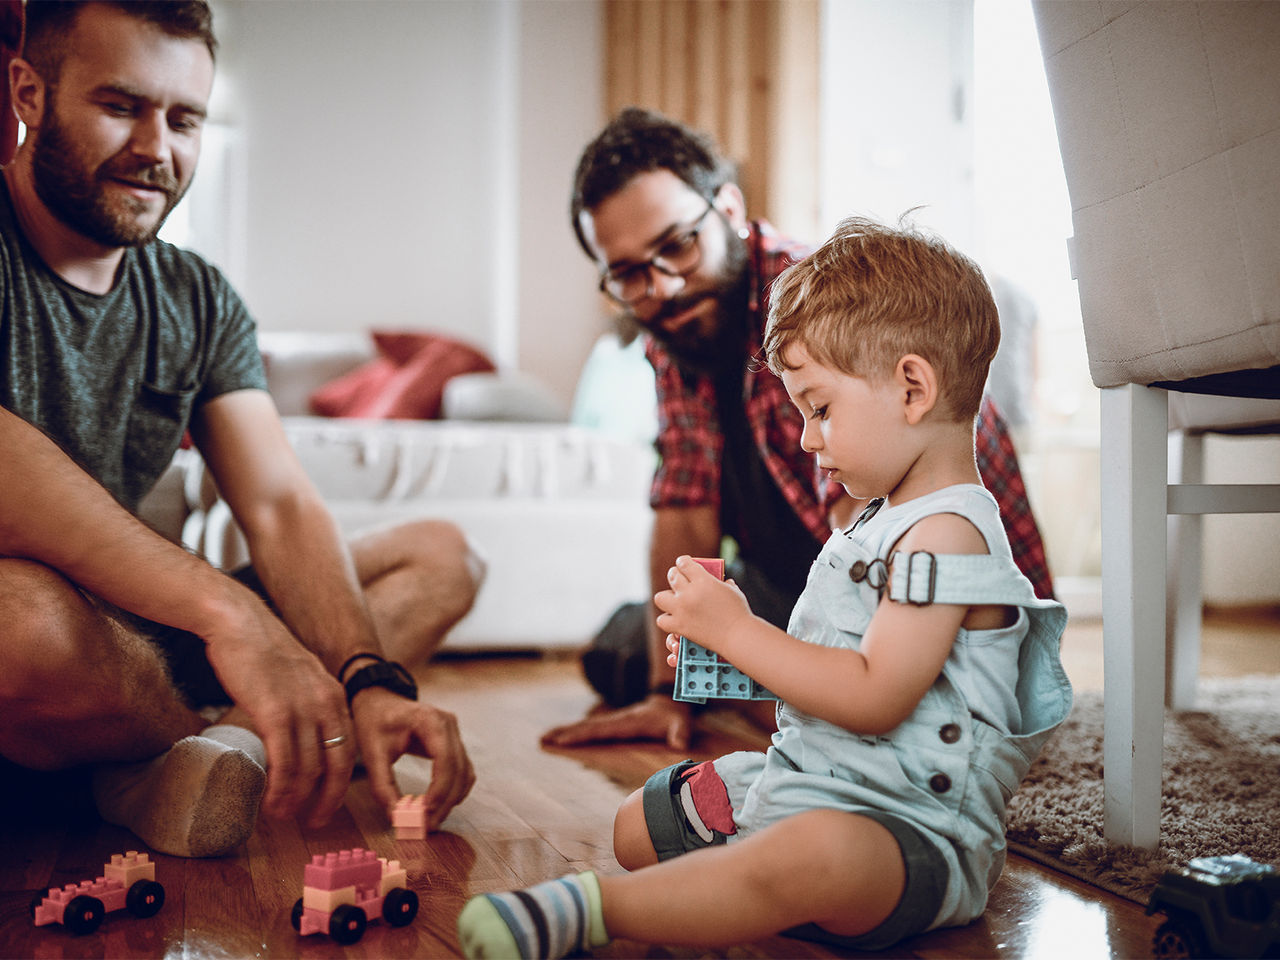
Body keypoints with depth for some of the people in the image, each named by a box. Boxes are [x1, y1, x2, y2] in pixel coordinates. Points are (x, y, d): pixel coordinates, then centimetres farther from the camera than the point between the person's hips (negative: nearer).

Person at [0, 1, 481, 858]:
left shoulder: (201, 303, 7)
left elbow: (282, 507, -2)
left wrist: (370, 681, -20)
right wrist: (225, 610, -40)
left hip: (129, 632, 7)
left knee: (441, 557, 5)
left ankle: (167, 762, -17)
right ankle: (208, 739, -5)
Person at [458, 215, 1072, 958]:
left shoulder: (948, 534, -18)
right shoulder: (885, 522, 15)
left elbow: (875, 696, -26)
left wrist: (736, 629, -18)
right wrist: (726, 641, 5)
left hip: (913, 825, -11)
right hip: (799, 784, 11)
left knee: (813, 854, -45)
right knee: (636, 827, 17)